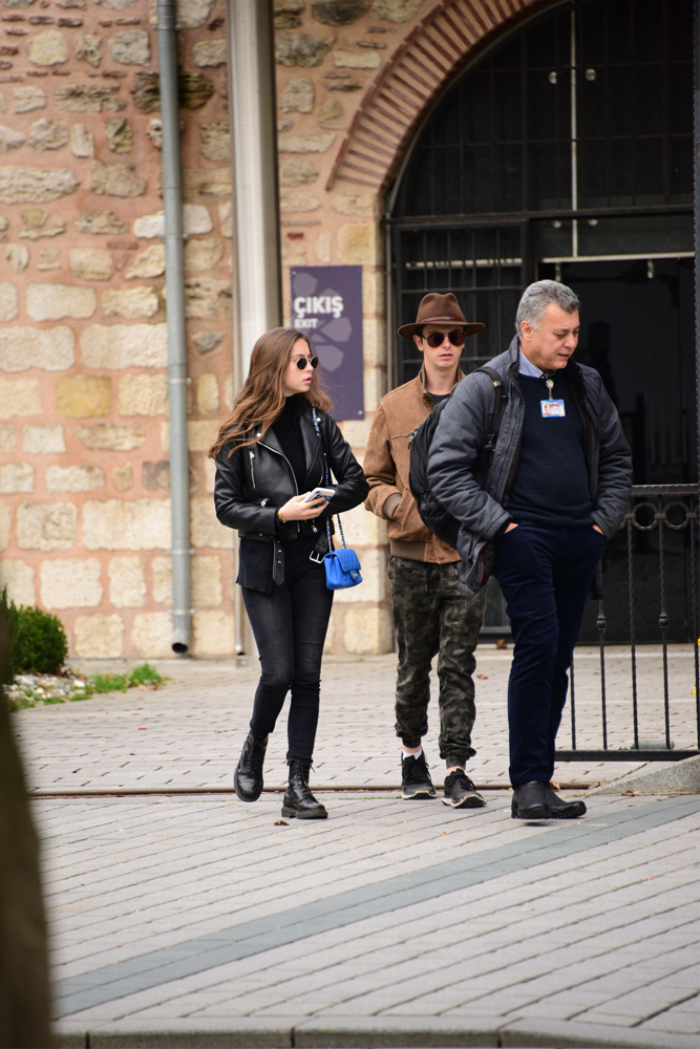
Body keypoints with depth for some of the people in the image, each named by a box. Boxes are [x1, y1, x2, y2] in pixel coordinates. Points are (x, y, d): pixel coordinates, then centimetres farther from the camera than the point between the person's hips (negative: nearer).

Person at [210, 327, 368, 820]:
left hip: (312, 562, 3)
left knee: (308, 674, -1)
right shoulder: (243, 434, -5)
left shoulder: (319, 422, 4)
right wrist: (279, 515, -18)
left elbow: (356, 481, 8)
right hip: (264, 563, -3)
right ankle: (255, 747, 21)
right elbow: (226, 506, -5)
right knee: (279, 672, -9)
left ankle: (299, 786, 3)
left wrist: (323, 503, -10)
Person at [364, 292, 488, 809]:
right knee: (414, 662, 9)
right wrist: (399, 505, -8)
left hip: (466, 553, -1)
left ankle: (457, 767, -5)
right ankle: (413, 751, 29)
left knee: (458, 662, -6)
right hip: (413, 553, 1)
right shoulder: (394, 407, 6)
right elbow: (372, 480, 12)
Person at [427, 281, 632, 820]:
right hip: (522, 536, -6)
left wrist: (605, 519, 11)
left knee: (556, 659, 7)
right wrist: (498, 523, -10)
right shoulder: (485, 387, -4)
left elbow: (617, 456, 24)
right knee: (538, 645, -18)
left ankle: (537, 781, 15)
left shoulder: (586, 385, 13)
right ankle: (529, 781, -16)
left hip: (579, 541, 6)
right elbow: (446, 467, -6)